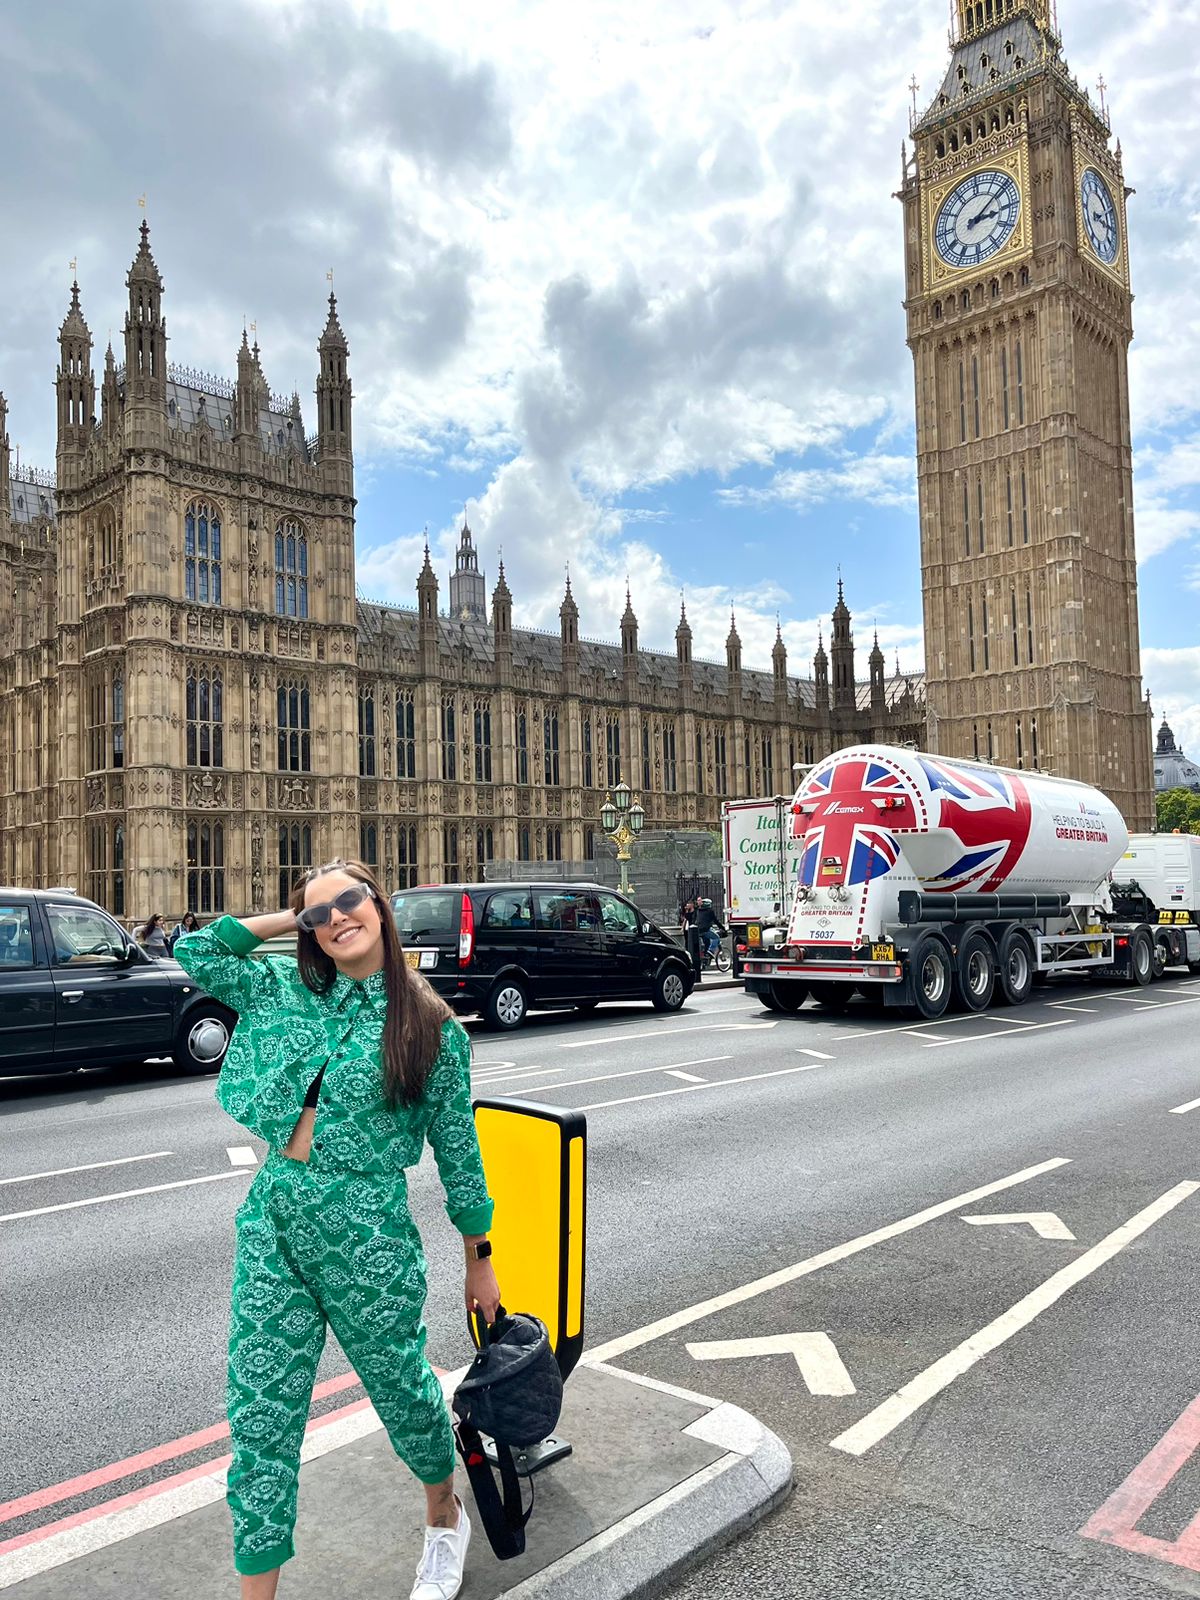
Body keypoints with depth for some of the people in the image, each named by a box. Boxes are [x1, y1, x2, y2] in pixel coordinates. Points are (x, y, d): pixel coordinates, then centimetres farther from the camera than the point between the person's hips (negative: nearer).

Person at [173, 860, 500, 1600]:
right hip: (272, 1216, 4)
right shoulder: (286, 990, 5)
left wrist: (479, 1260, 6)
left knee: (399, 1386, 16)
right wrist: (288, 920, 2)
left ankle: (446, 1516, 47)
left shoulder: (433, 1028, -6)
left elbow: (456, 1148, 0)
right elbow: (195, 951, 6)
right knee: (259, 1414, 8)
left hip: (367, 1230, -3)